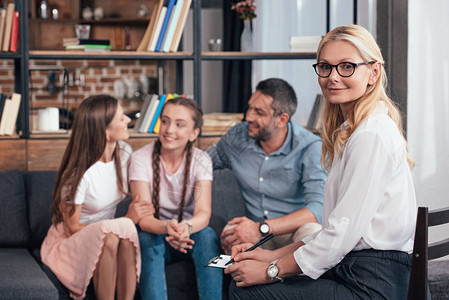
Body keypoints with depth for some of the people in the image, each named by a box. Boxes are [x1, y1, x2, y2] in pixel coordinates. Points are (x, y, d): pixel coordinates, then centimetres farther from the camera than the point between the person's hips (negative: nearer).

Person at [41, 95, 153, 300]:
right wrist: (128, 220, -19)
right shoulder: (79, 173, -22)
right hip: (67, 243, -5)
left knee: (126, 229, -32)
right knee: (111, 231, -37)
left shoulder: (124, 152, -3)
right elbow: (73, 228, -15)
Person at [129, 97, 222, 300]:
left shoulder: (200, 160, -7)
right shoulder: (141, 159, -12)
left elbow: (204, 212, -20)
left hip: (189, 237, 1)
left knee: (207, 235, -30)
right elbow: (144, 217, -21)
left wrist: (187, 227, -45)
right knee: (147, 238, -34)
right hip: (155, 235, -1)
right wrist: (167, 227, -45)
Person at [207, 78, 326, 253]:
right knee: (230, 231, -32)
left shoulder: (310, 148, -14)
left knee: (311, 231, -39)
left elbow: (318, 209, -27)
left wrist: (262, 228, -36)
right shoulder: (236, 137, 1)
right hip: (257, 233, 3)